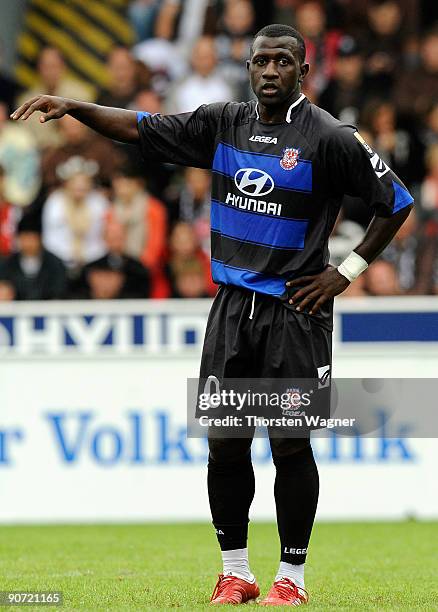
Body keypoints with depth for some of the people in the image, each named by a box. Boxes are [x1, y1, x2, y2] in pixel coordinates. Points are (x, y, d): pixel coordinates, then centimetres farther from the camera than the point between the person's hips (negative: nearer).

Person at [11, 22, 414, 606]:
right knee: (225, 441, 4)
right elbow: (142, 128, 8)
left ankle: (292, 578, 8)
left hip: (294, 311, -4)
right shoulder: (223, 124, 7)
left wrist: (347, 272, -3)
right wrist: (72, 107, -3)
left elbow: (396, 202, -1)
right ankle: (235, 573, 15)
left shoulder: (330, 138, -7)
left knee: (290, 444, -2)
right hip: (232, 306, 4)